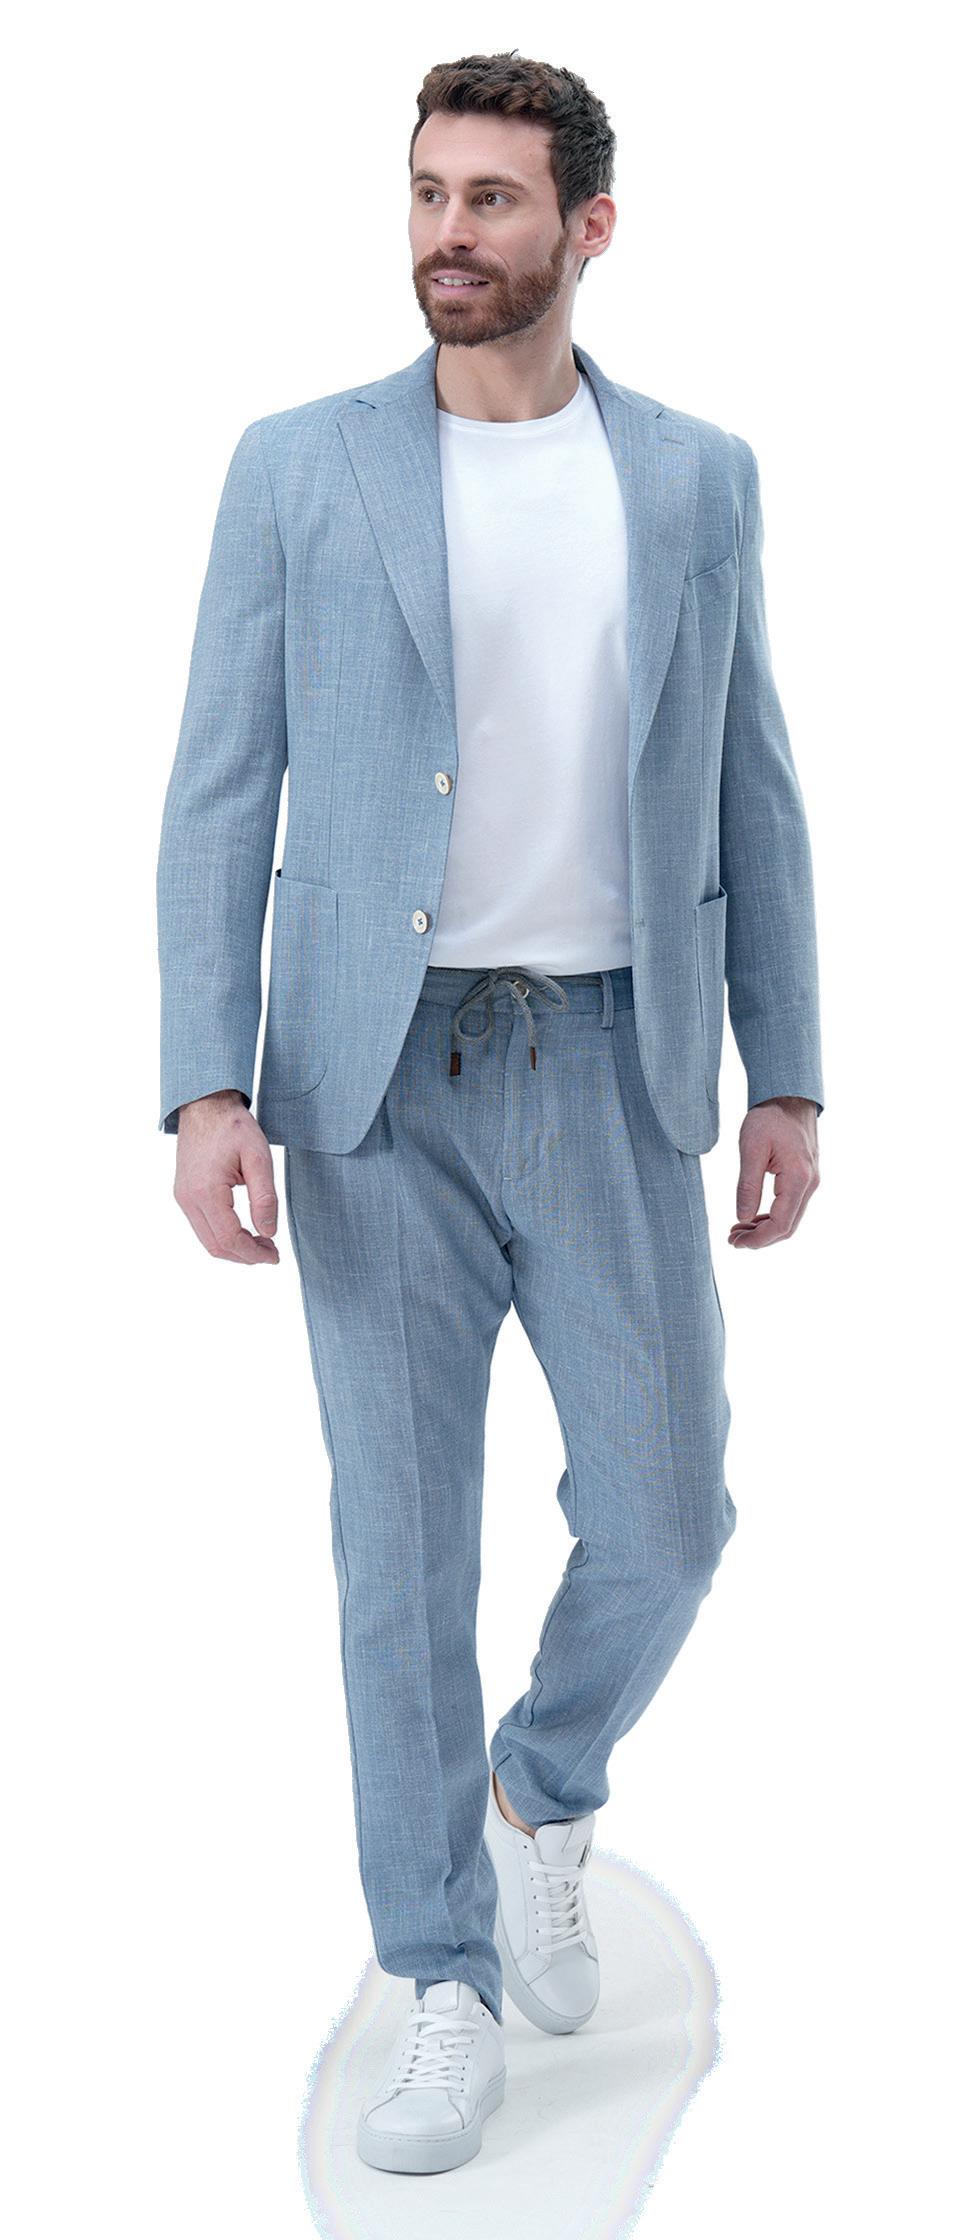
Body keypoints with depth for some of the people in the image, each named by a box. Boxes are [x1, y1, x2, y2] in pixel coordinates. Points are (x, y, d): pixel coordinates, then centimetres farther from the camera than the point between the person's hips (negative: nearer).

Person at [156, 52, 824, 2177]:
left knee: (665, 1523, 3)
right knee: (403, 1547, 4)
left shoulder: (700, 479, 7)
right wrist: (207, 1088, -12)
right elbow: (221, 795, -1)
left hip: (612, 1066, 2)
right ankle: (447, 1983, 21)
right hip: (379, 1076, -1)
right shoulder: (299, 467, 2)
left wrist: (790, 1078, 6)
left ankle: (547, 1789, 36)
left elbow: (750, 793, 10)